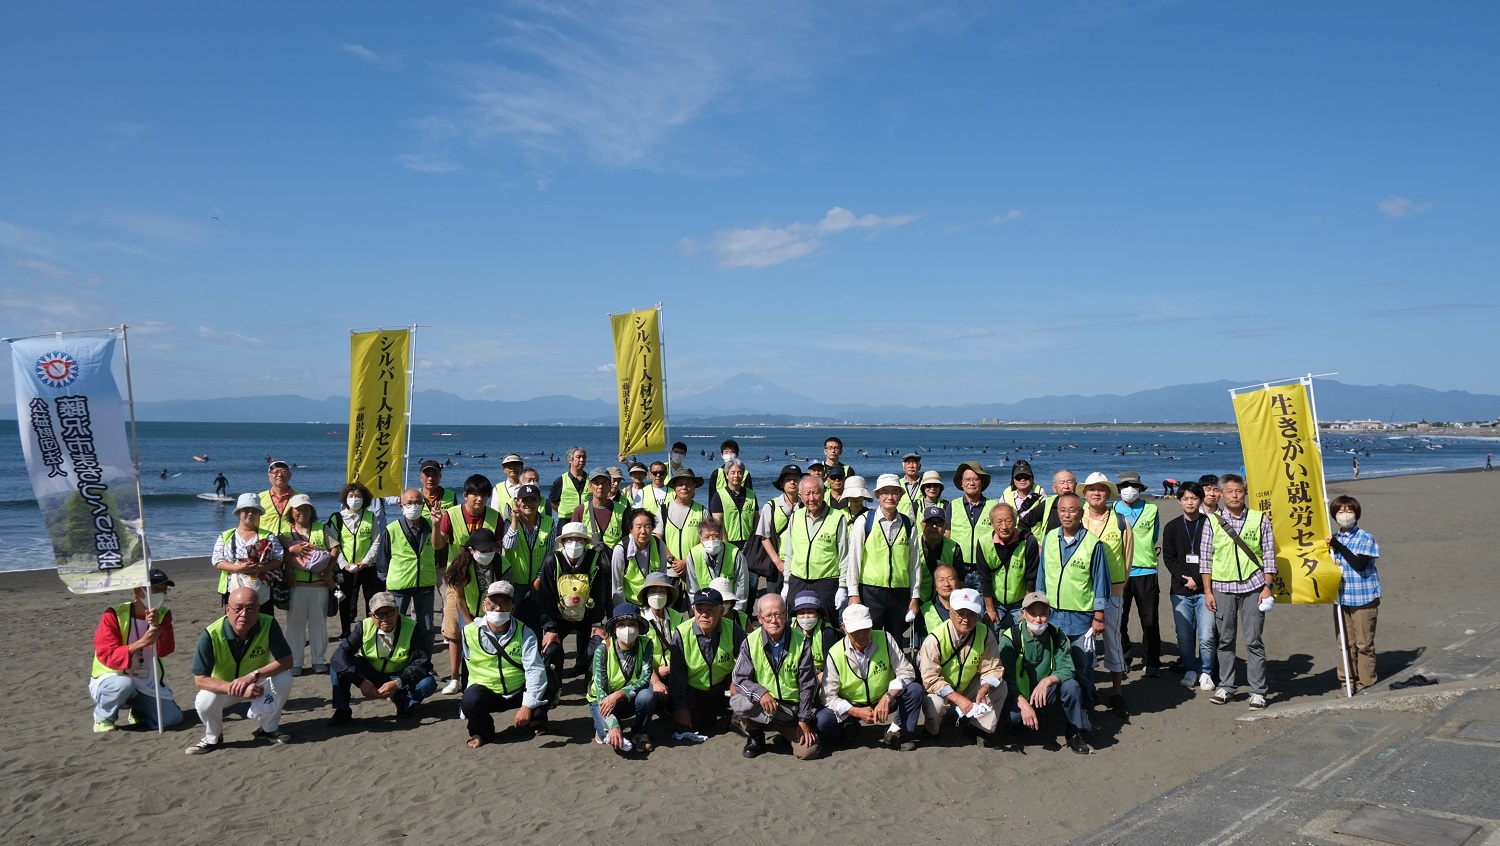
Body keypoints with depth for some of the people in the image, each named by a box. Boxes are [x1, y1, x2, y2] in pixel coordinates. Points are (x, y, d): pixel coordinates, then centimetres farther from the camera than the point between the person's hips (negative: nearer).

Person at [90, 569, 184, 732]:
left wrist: (156, 626, -34)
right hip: (111, 680, -4)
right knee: (123, 684, -40)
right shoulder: (114, 615, -15)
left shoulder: (163, 615, -2)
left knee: (172, 718, -16)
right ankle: (103, 718, -6)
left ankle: (137, 711, 18)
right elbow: (107, 656, -25)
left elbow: (166, 650, -16)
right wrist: (141, 643, -39)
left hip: (148, 684, 4)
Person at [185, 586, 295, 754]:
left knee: (284, 678, -27)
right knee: (204, 702, -31)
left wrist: (252, 676, -38)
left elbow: (286, 661, -24)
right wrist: (238, 688, -39)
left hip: (257, 683, 1)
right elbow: (200, 679, -27)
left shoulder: (268, 625, -27)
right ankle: (213, 738, 3)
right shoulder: (211, 634, -30)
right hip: (223, 686, -1)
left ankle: (269, 729, -1)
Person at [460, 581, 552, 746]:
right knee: (470, 700, -33)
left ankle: (536, 720, 9)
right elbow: (470, 667, 4)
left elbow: (535, 669, -23)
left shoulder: (524, 633, -14)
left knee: (546, 686, -26)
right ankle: (481, 732, 2)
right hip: (486, 692, -1)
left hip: (519, 692, 1)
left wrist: (528, 705, -33)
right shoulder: (470, 632, -10)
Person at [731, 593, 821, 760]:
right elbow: (738, 679, -9)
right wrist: (761, 693, -28)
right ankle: (755, 737, 0)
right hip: (761, 707, 0)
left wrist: (804, 720, -6)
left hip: (793, 707, 0)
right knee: (737, 702, -32)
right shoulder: (751, 642, -6)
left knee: (809, 751, -19)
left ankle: (789, 732, 17)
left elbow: (807, 685, -1)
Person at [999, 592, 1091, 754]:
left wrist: (1048, 680, -34)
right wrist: (1023, 704, -33)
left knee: (1072, 686, -27)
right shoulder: (1010, 638, -15)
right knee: (1014, 715, -33)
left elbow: (1068, 670, -12)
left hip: (1047, 692, 2)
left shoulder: (1056, 635, -5)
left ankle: (1075, 732, -5)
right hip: (1020, 695, -2)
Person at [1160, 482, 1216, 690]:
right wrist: (1185, 579, -7)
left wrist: (1198, 580, -8)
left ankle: (1205, 673, 11)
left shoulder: (1211, 525, 1)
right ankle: (1190, 671, 20)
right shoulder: (1172, 528, 9)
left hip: (1205, 589, -2)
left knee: (1206, 636, -7)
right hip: (1180, 591, 2)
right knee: (1184, 636, 4)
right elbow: (1169, 559, 6)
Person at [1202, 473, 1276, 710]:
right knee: (1225, 640, 8)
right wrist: (1208, 591, 2)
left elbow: (1269, 554, 4)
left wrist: (1267, 587, -3)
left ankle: (1258, 691, 8)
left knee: (1253, 640, 0)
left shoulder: (1260, 519, 2)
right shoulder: (1213, 521, 3)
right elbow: (1205, 558, 5)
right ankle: (1226, 687, 18)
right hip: (1222, 587, 1)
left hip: (1252, 586, -1)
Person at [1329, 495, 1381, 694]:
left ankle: (1365, 682, 9)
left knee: (1364, 643, 1)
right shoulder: (1334, 539, 10)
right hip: (1341, 597, 5)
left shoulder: (1365, 538, -6)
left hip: (1363, 598, -5)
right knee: (1345, 642, 8)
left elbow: (1360, 564, -18)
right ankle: (1347, 679, 16)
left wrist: (1340, 547, -22)